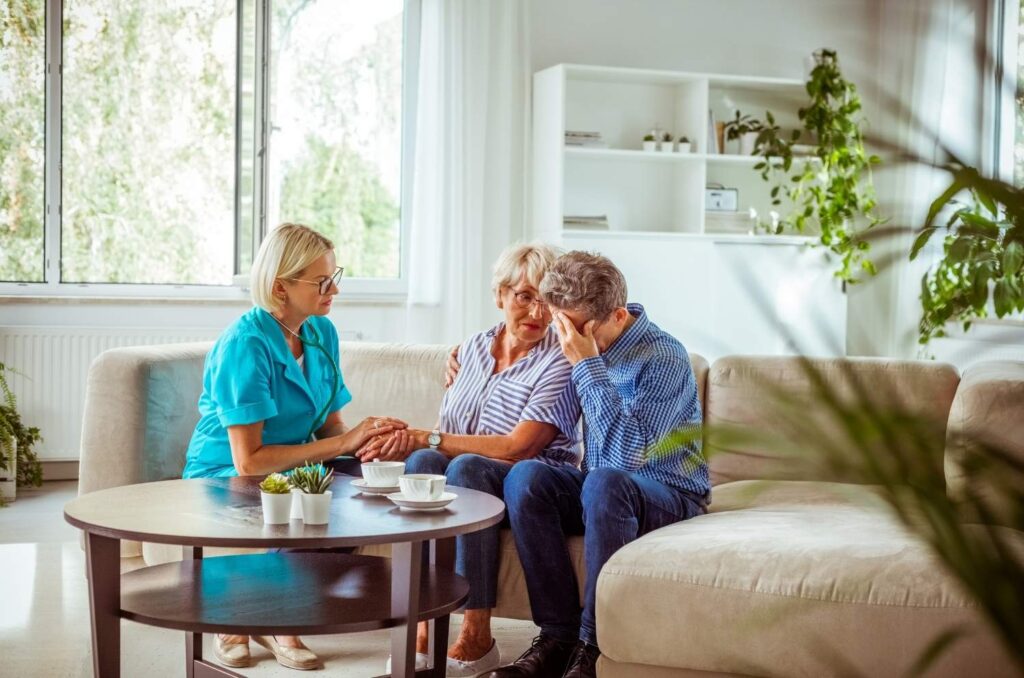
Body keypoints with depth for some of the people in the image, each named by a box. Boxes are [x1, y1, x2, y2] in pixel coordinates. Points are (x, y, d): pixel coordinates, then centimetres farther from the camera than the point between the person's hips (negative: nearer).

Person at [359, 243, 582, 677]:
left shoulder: (560, 362, -8)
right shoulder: (472, 349, 11)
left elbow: (518, 447, -18)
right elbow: (446, 433, 9)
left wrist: (426, 439, -19)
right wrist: (411, 443, -15)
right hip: (467, 478, 5)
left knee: (467, 467, -35)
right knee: (423, 461, -28)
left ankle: (477, 637, -31)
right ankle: (422, 627, -31)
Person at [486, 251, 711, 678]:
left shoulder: (664, 358, -18)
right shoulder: (590, 346, 1)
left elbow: (629, 454, -31)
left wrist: (587, 365, -30)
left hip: (671, 498, -6)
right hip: (595, 492, 6)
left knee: (605, 482, -38)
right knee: (525, 477, -22)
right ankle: (558, 635, -21)